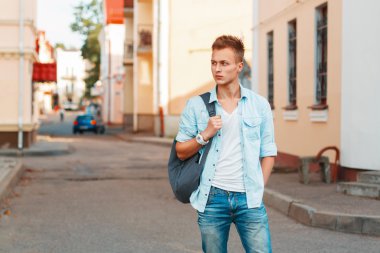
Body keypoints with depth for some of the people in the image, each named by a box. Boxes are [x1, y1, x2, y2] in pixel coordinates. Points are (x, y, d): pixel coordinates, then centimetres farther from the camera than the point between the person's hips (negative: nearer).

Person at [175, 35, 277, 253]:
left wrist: (258, 190, 2)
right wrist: (205, 135, -9)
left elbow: (268, 153, 9)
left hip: (249, 198, 0)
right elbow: (181, 153, 7)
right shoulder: (196, 105, 4)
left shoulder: (259, 105, 5)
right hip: (212, 198, 0)